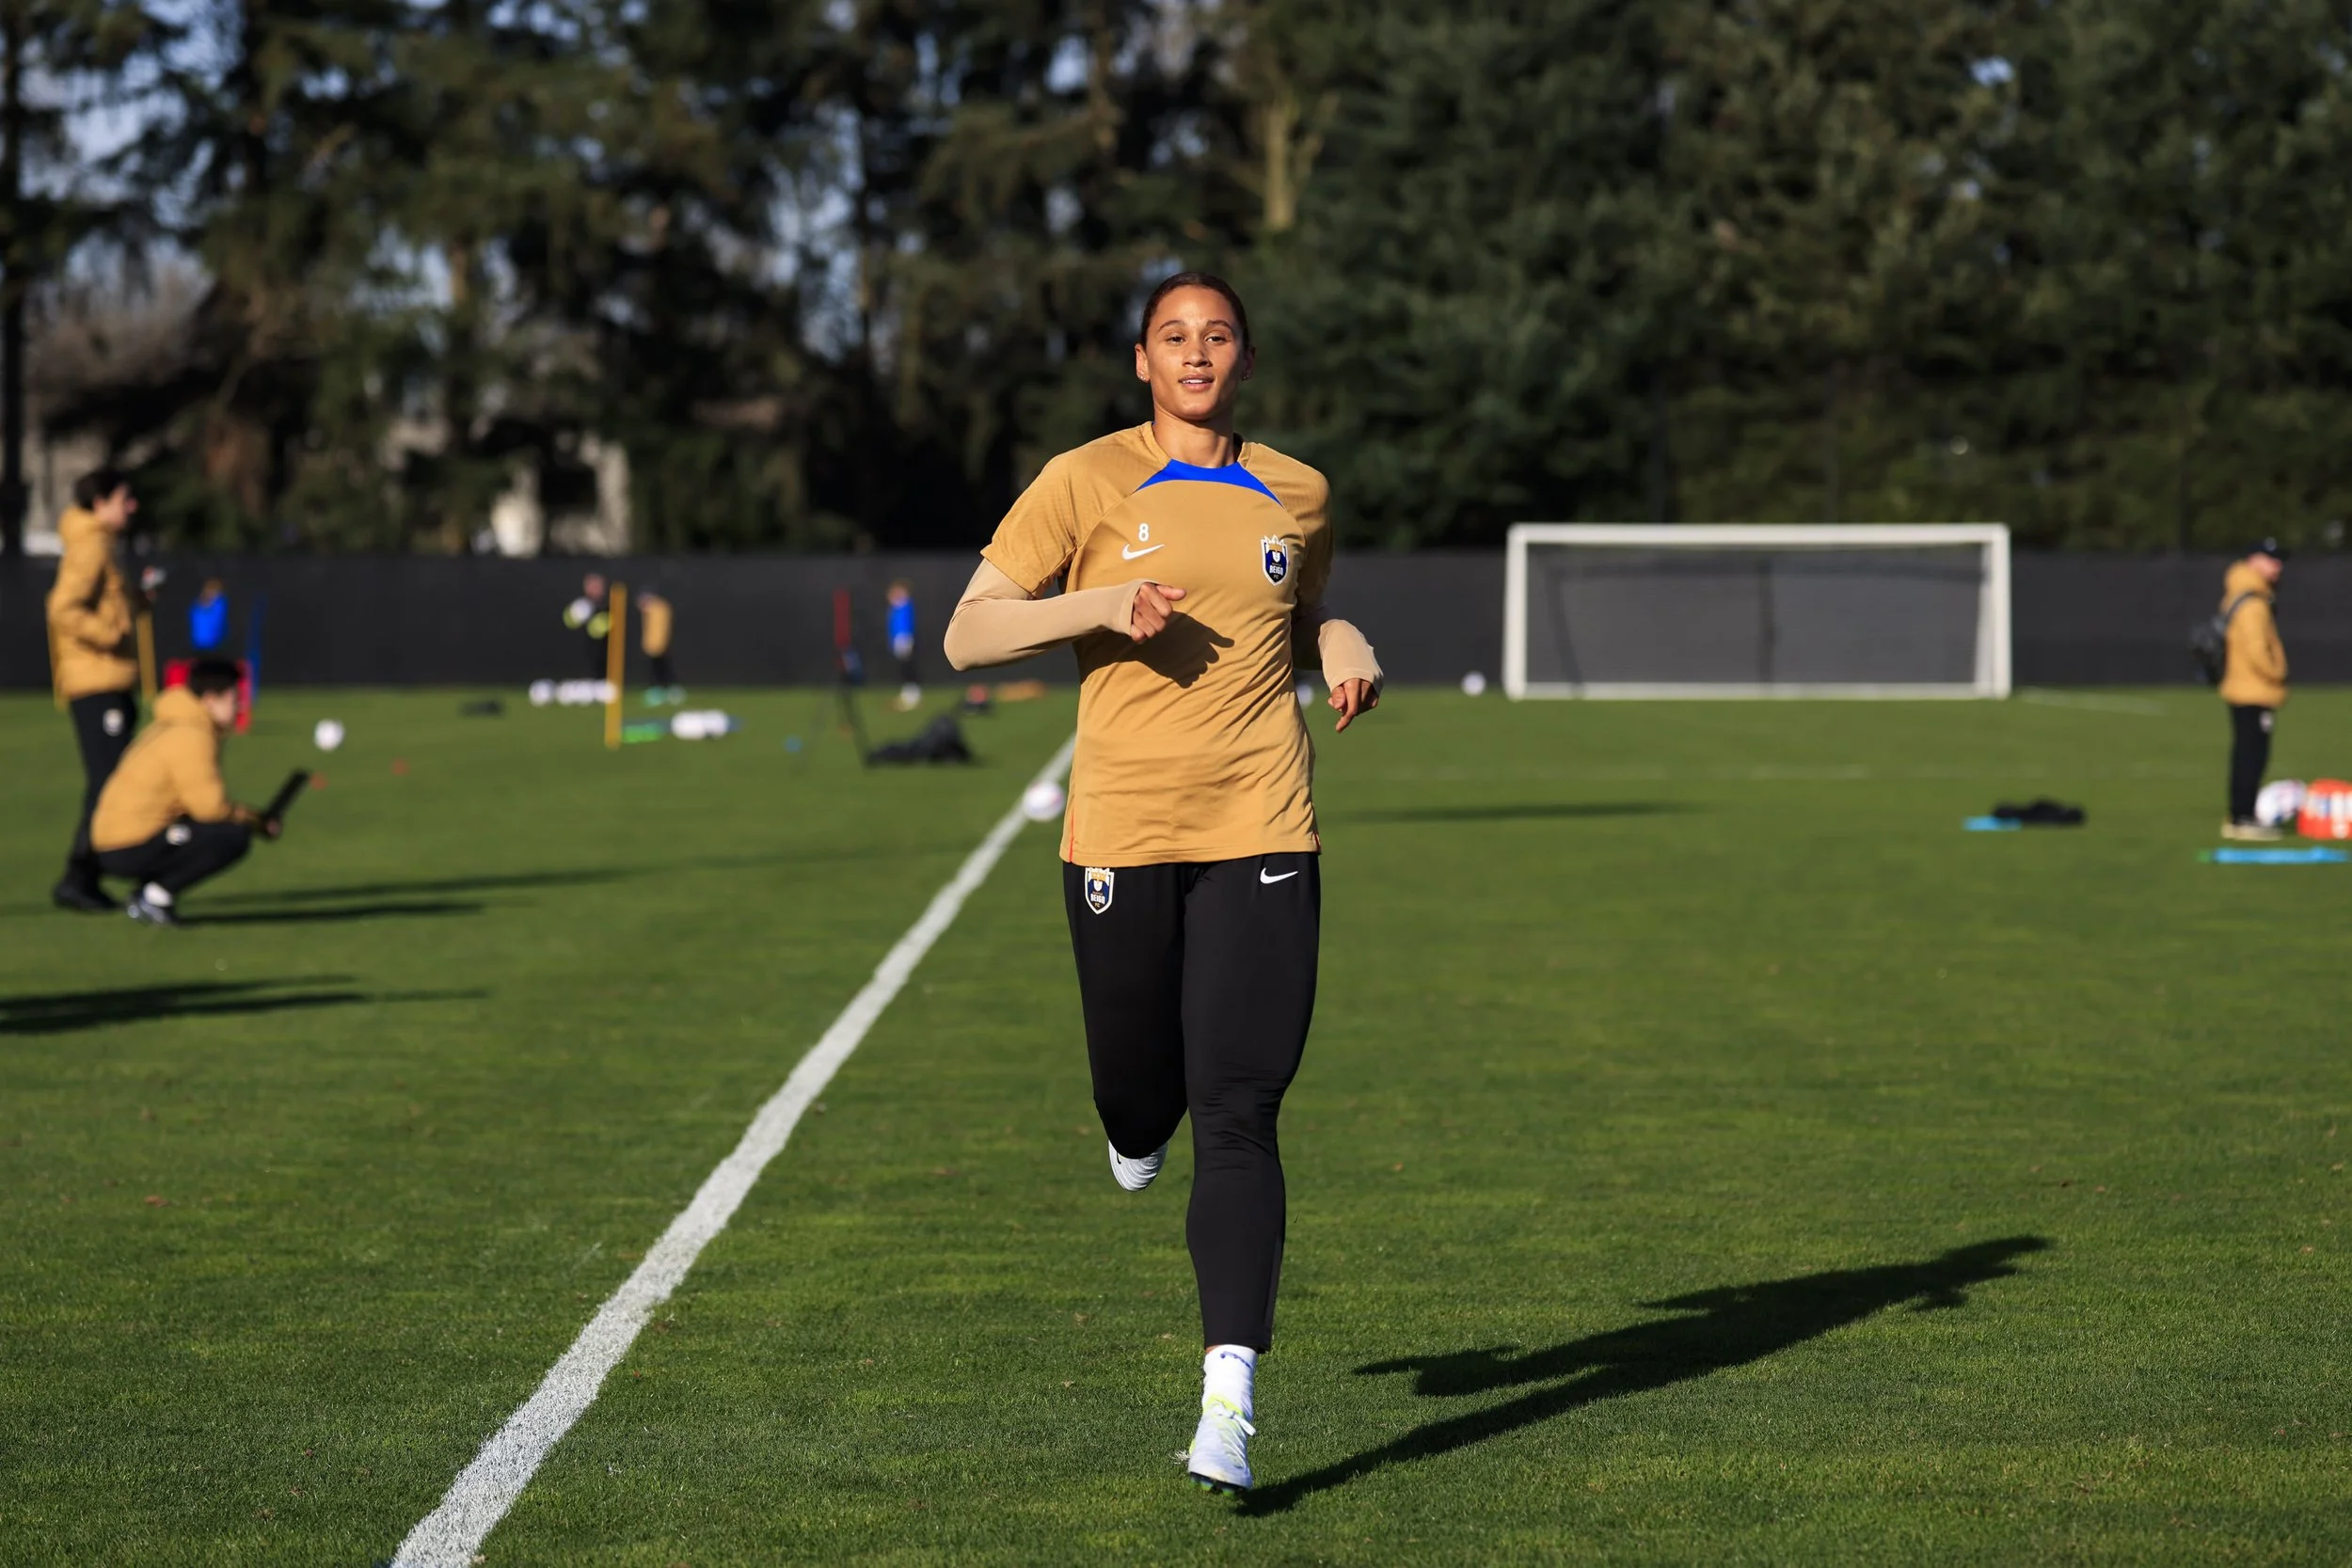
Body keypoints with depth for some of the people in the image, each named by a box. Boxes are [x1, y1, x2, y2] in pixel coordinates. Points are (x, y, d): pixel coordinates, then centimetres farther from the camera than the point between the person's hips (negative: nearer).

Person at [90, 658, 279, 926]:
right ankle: (157, 896, -11)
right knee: (234, 836, -18)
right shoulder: (191, 736, -14)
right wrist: (254, 819, -3)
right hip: (130, 850, -10)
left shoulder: (173, 727, 17)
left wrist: (250, 816, 10)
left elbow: (199, 798, 22)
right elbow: (209, 805, -20)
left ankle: (145, 894, 11)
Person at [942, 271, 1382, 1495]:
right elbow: (966, 636, -3)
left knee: (1237, 1120, -8)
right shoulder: (1086, 484, -1)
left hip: (1261, 839, 1)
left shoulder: (1296, 496, 9)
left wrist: (1343, 646, 6)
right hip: (1120, 834, -1)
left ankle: (1229, 1397, -10)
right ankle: (1140, 1128, 48)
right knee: (1139, 1095, 8)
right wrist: (1101, 604, -17)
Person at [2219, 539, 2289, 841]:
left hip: (2239, 689, 10)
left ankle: (2237, 818, 19)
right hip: (2256, 692, -10)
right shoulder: (2254, 603, -17)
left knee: (2245, 755, 14)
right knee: (2253, 754, -8)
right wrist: (2277, 674, -10)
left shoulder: (2236, 597, 15)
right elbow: (2256, 649, -24)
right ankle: (2244, 819, -9)